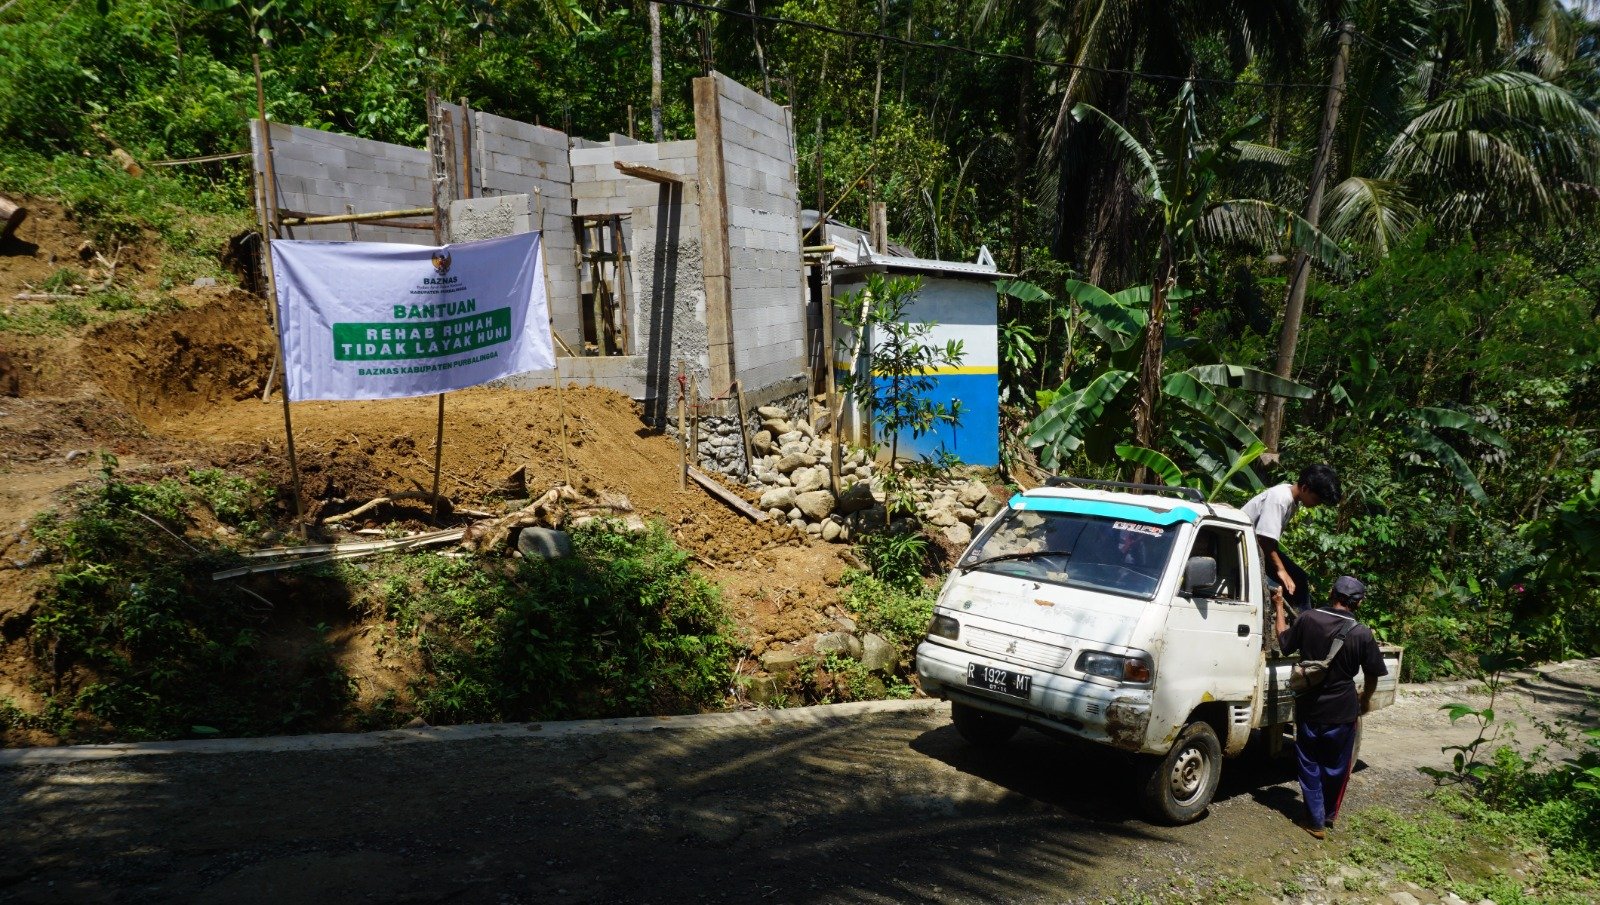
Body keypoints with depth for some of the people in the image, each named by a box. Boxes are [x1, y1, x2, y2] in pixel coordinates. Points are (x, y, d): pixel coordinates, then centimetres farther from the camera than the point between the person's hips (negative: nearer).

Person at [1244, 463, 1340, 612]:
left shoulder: (1295, 498, -1)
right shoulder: (1279, 499, -30)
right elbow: (1265, 539, -31)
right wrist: (1280, 569, -24)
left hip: (1262, 545, 10)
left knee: (1298, 578, 7)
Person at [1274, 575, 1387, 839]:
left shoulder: (1308, 619, -10)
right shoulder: (1362, 634, -13)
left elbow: (1284, 643, 7)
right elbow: (1372, 676, -2)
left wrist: (1279, 607, 18)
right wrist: (1365, 699, 19)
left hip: (1308, 709, 1)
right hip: (1342, 712, -1)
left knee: (1310, 766, 13)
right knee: (1336, 768, 18)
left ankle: (1316, 821, 16)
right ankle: (1328, 816, 31)